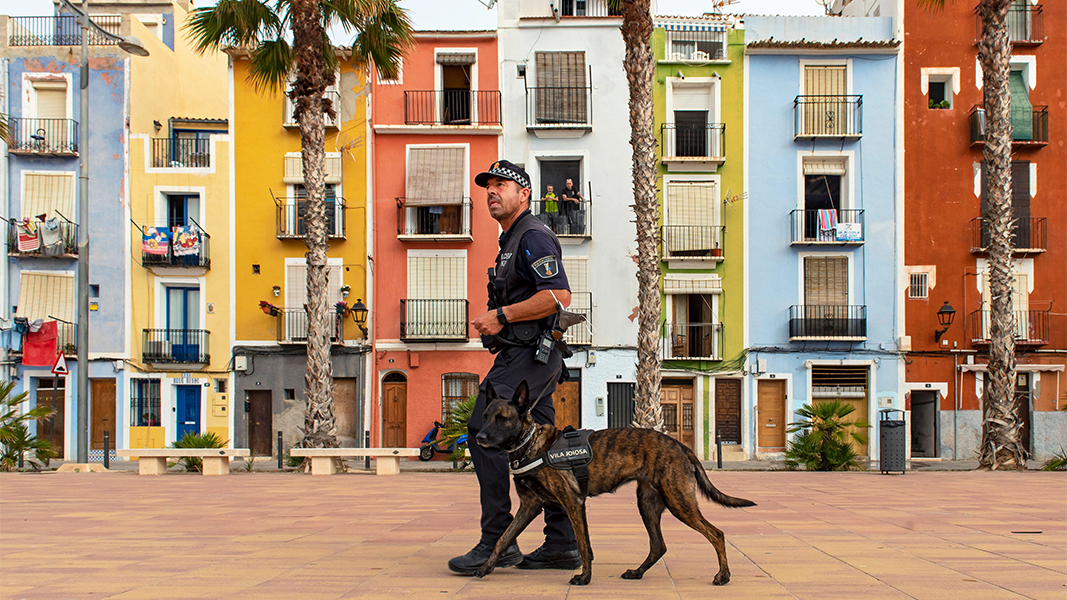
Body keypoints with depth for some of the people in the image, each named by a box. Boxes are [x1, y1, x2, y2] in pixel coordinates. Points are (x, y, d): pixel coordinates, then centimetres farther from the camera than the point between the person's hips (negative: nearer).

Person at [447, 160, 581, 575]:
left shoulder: (533, 237, -10)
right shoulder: (512, 241, 22)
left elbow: (559, 295, -23)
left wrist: (501, 315, -20)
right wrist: (496, 321, 18)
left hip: (527, 356, -11)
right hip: (524, 356, 11)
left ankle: (497, 542, -14)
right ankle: (562, 544, 12)